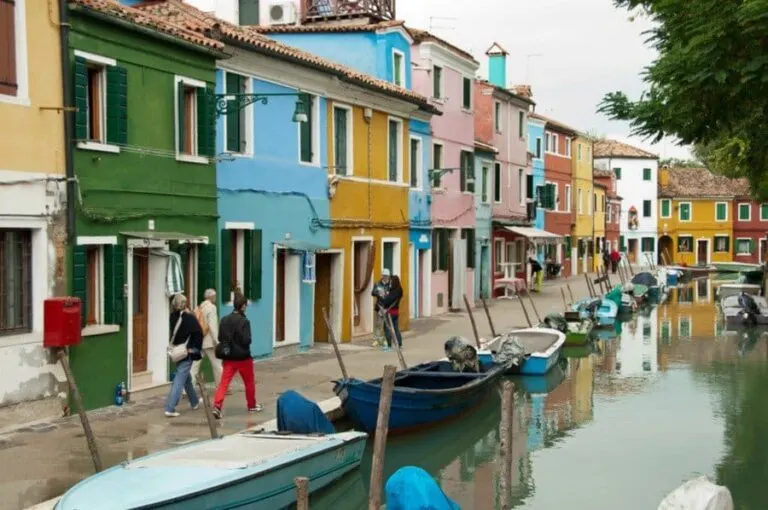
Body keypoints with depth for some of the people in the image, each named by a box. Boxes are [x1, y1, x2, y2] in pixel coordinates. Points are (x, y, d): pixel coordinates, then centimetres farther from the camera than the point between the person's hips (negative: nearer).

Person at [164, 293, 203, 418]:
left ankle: (195, 402, 39)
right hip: (187, 352, -6)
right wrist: (196, 349, -9)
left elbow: (173, 334, 6)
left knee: (186, 377, 23)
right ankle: (170, 408, -12)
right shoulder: (189, 318, -15)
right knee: (180, 380, -6)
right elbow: (198, 333, -19)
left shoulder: (173, 316, 0)